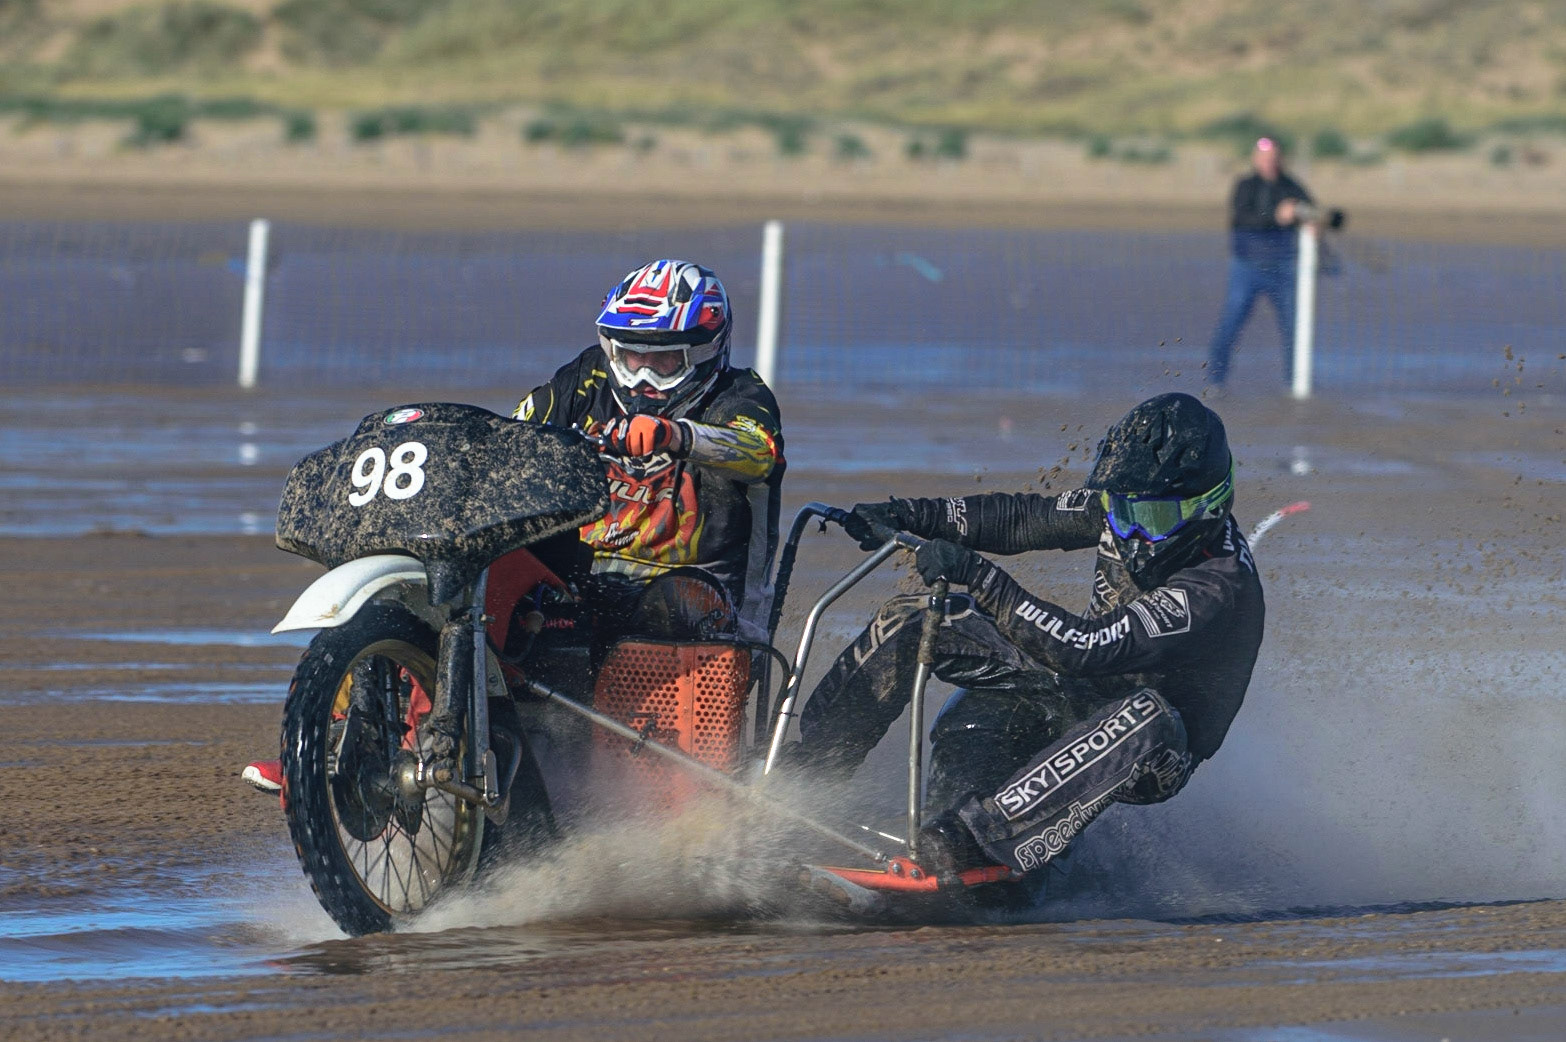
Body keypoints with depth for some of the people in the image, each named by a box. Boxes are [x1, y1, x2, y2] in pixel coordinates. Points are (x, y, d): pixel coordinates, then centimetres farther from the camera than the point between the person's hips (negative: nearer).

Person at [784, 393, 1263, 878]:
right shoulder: (1128, 508, -8)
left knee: (1147, 717, -45)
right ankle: (807, 772, -2)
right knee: (912, 620, -2)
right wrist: (906, 515, -6)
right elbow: (1022, 519, 5)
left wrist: (980, 577, -42)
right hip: (1078, 692, 8)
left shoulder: (1221, 586, -31)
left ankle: (982, 830, -50)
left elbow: (1087, 649, -38)